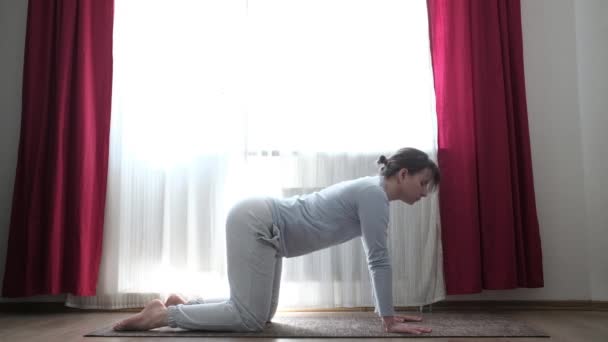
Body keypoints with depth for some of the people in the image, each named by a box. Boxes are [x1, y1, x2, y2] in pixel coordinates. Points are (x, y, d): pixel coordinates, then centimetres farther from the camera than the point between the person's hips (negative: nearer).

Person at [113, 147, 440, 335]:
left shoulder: (372, 193, 13)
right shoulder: (374, 193, -15)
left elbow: (374, 258, 17)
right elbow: (378, 260, -18)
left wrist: (386, 311, 17)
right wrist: (388, 321, -14)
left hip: (264, 227, 10)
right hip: (253, 222, -10)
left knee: (261, 313, 14)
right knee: (251, 318, -11)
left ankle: (184, 304, 20)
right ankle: (163, 314, -3)